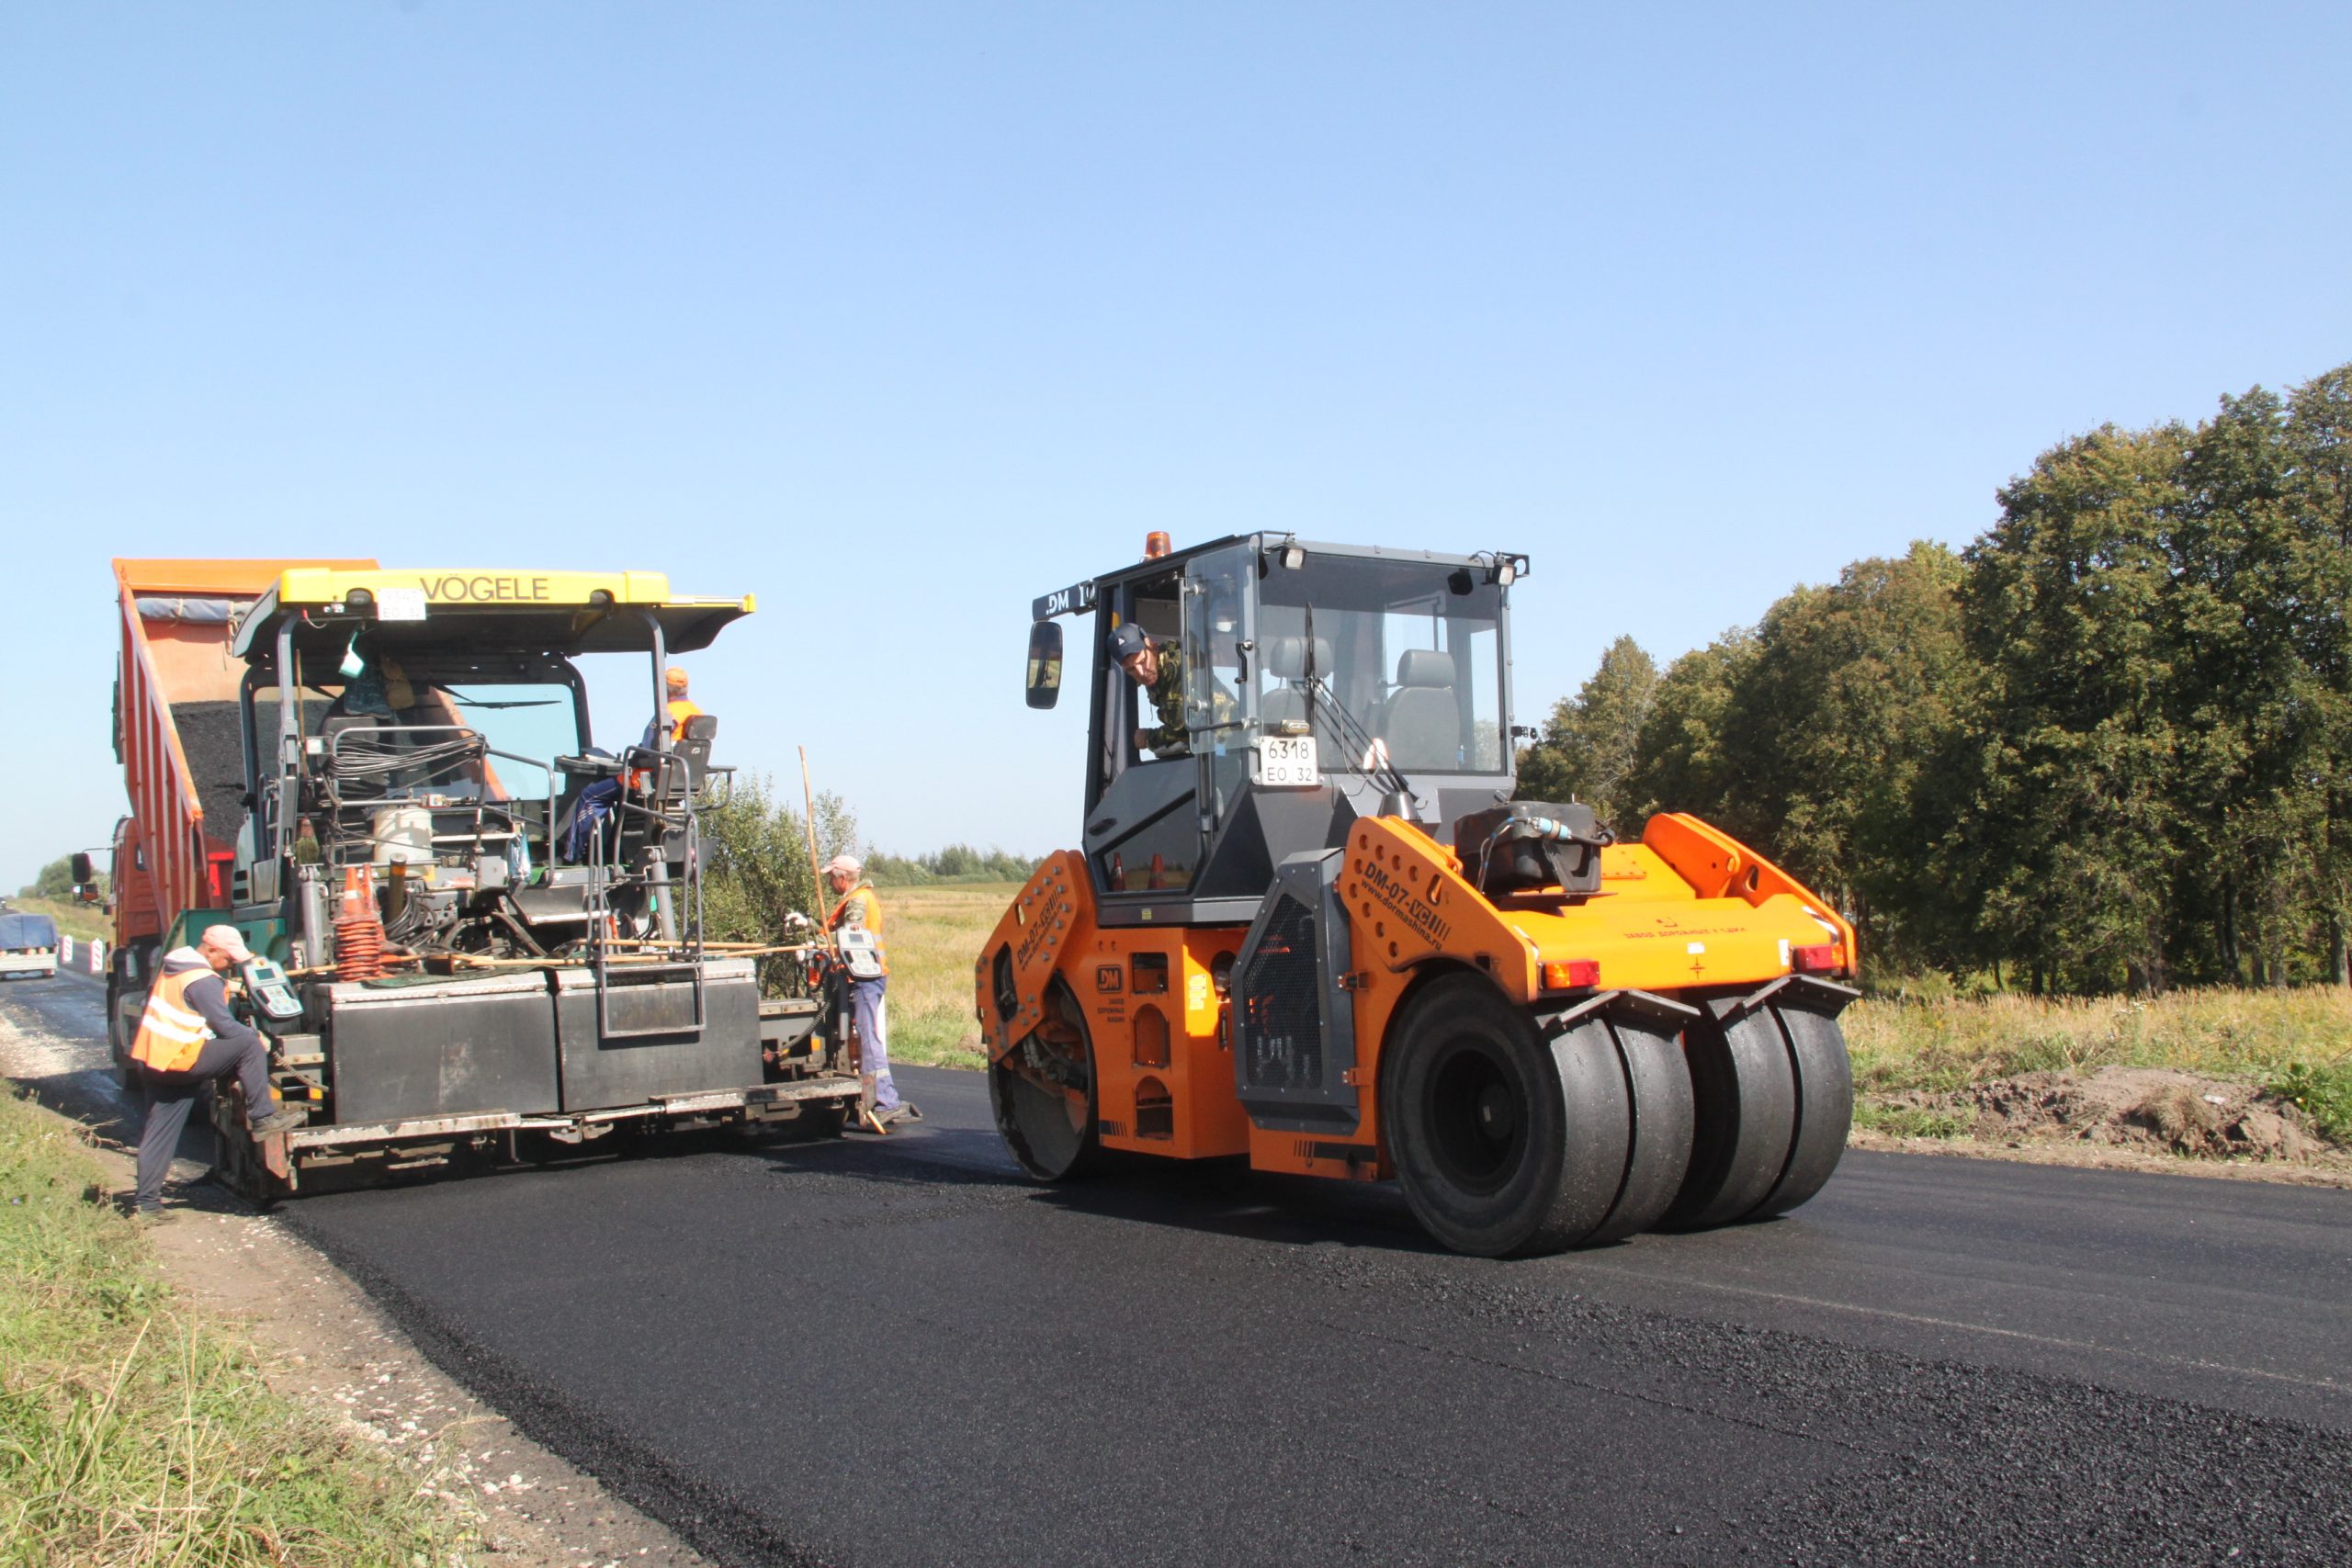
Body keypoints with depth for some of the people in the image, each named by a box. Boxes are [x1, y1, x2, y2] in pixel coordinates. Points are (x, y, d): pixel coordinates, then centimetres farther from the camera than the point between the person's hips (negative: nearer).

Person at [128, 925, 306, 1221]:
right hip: (179, 1060, -10)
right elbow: (226, 1026, -15)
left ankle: (146, 1201, 12)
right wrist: (258, 1038, -1)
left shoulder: (176, 965, 15)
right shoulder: (203, 981, -15)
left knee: (157, 1134, 11)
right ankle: (263, 1117, -9)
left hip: (152, 1060, 10)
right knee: (248, 1046, -13)